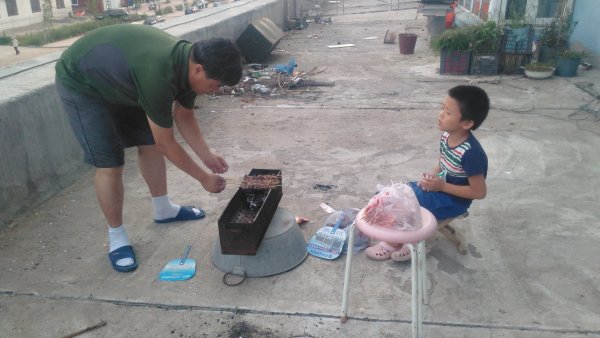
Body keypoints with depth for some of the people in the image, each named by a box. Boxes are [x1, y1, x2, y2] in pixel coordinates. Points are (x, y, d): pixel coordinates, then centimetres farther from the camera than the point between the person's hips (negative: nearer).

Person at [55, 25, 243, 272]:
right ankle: (116, 237, 7)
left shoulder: (188, 62, -14)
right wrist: (204, 178, -18)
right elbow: (166, 143, -28)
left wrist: (207, 156, -4)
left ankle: (164, 210, 28)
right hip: (81, 84, -8)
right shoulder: (158, 75, -40)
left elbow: (184, 117, 3)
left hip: (117, 79, 8)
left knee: (149, 143, 9)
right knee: (109, 164, -11)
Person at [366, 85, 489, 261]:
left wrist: (442, 186, -23)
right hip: (440, 187, 8)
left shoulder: (470, 153, -30)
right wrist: (432, 176, -10)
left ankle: (394, 244, 11)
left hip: (453, 199, -8)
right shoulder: (447, 135, -6)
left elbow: (479, 192, -23)